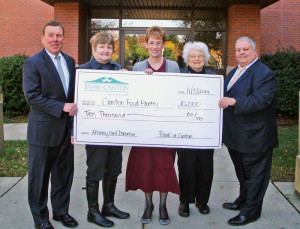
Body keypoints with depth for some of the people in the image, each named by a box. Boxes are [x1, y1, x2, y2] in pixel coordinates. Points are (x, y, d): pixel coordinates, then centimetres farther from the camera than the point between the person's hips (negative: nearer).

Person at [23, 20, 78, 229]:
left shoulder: (70, 61, 10)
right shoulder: (33, 63, -8)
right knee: (39, 176, 8)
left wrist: (73, 108, 5)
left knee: (64, 174, 15)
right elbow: (32, 96, -16)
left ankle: (61, 211, 33)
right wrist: (61, 107, -20)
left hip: (66, 129, 6)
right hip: (43, 130, -5)